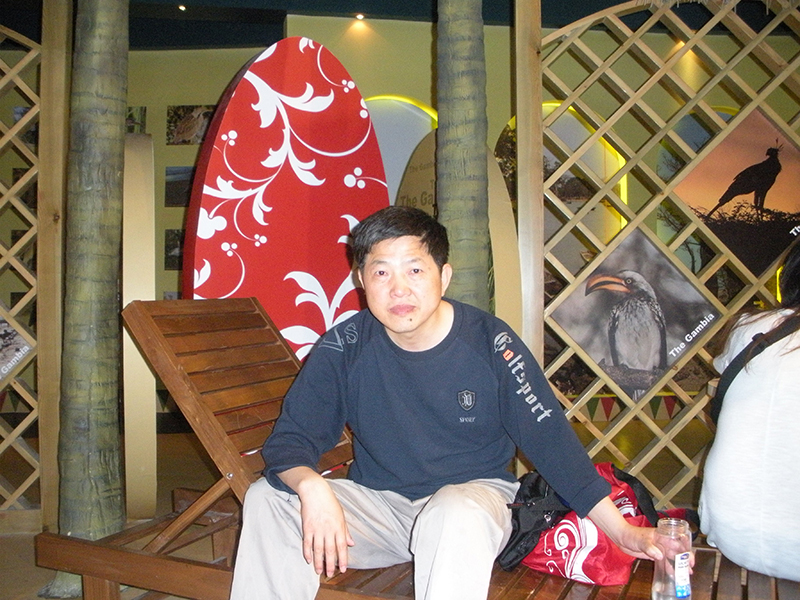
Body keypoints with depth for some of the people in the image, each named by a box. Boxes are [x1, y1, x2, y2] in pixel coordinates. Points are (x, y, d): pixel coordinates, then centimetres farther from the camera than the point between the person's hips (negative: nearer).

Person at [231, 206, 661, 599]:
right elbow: (289, 438, -9)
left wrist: (623, 532, -8)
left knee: (456, 516, -37)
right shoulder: (343, 349, -9)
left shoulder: (489, 344, -13)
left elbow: (550, 439, -8)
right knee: (267, 498, -17)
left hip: (474, 491, -2)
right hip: (378, 502, 3)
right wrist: (311, 487, -33)